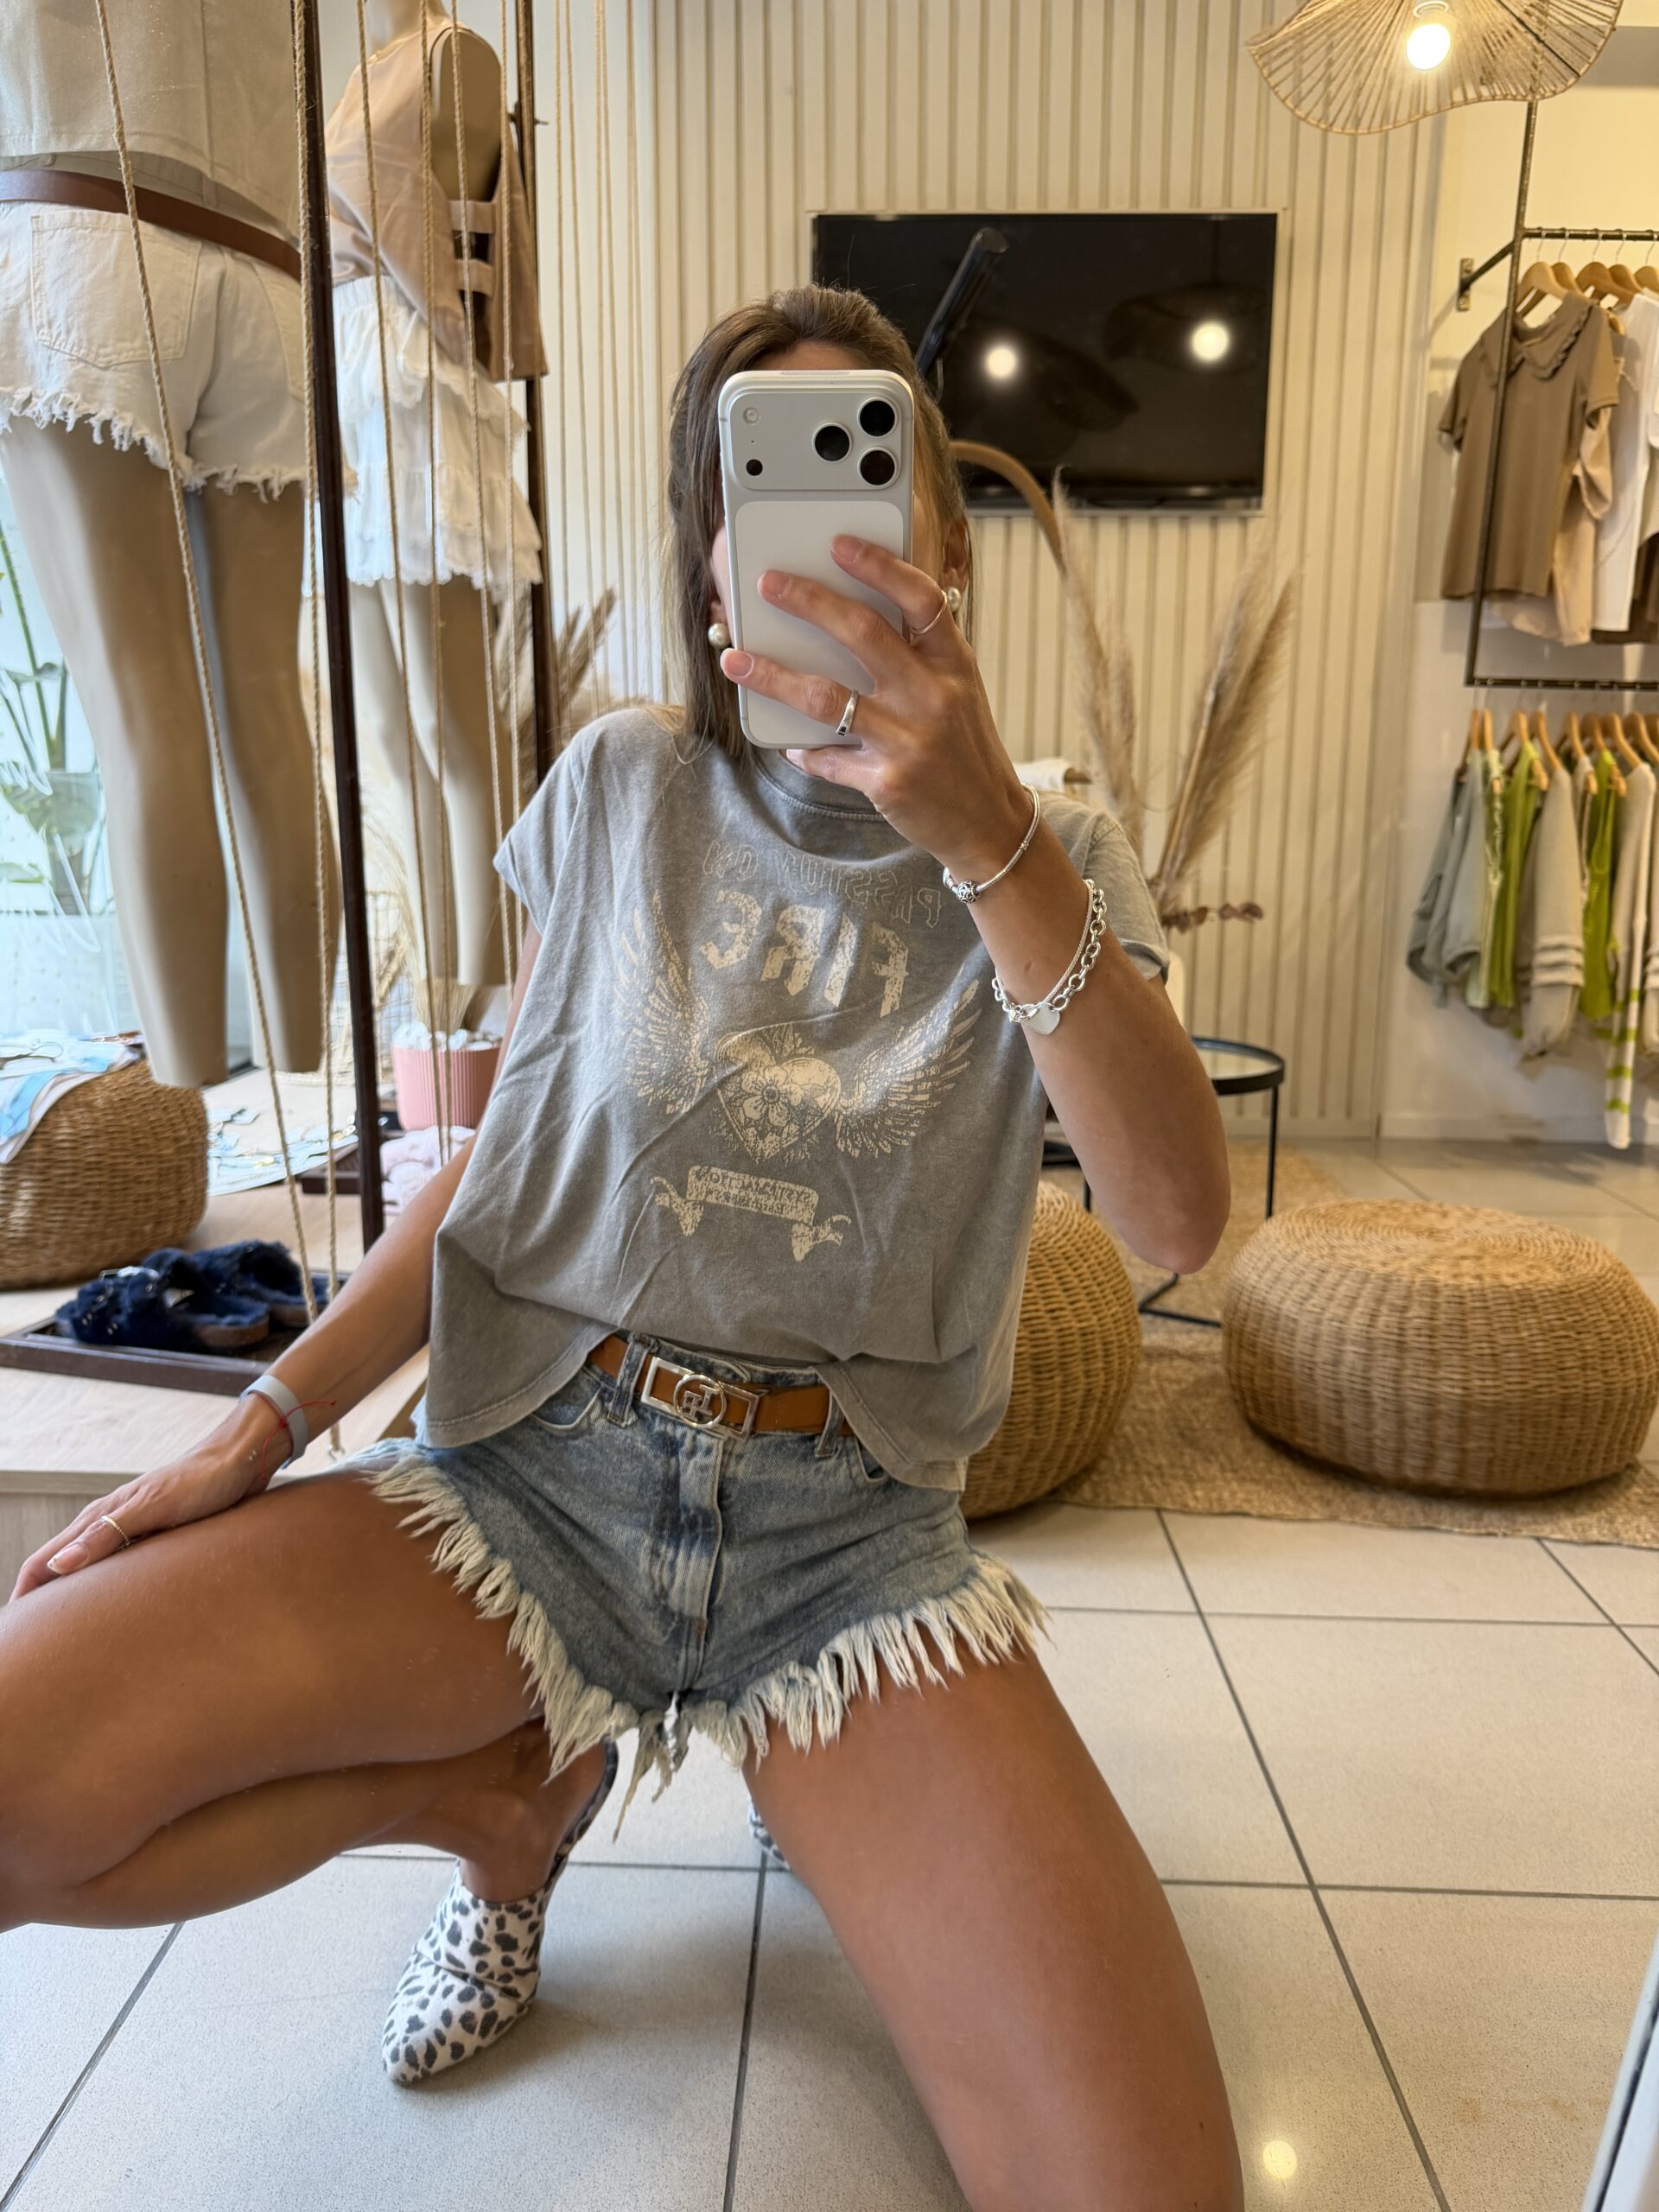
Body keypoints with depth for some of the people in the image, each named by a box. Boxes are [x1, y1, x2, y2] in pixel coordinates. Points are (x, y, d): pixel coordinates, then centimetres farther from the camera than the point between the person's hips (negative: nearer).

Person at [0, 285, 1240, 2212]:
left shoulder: (1050, 863, 1)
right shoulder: (619, 791, 4)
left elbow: (1177, 1219, -16)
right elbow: (506, 1154, 8)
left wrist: (989, 836, -29)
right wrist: (266, 1420, -2)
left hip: (847, 1528, -1)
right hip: (539, 1464, 2)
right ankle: (503, 1794, 8)